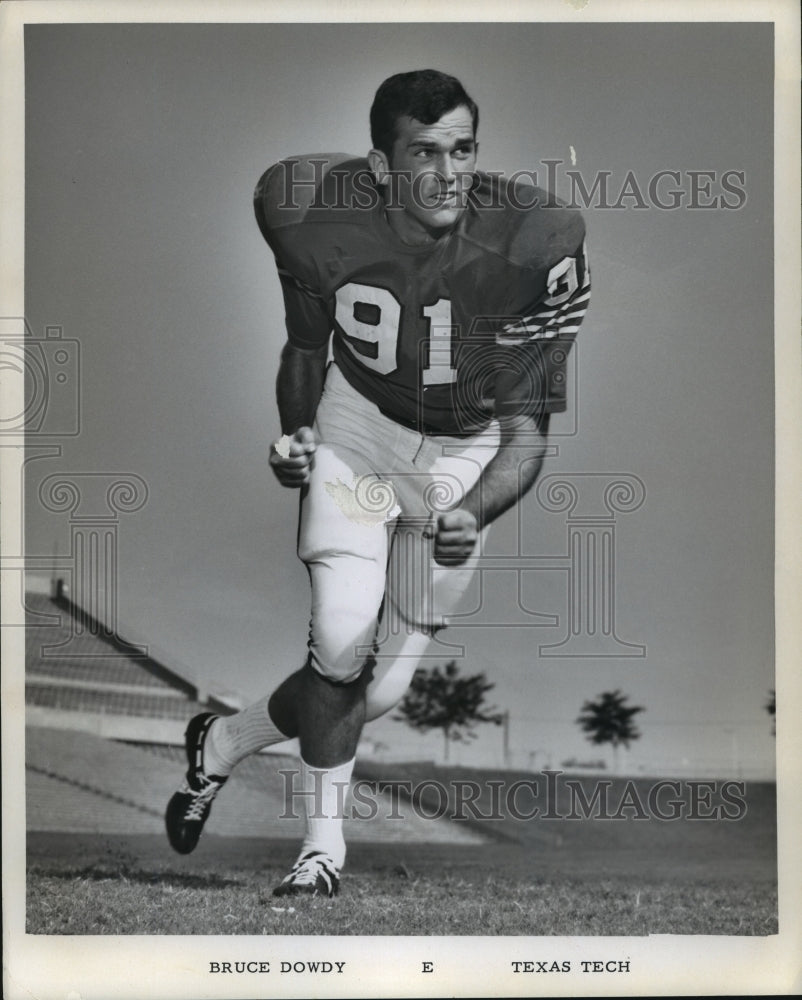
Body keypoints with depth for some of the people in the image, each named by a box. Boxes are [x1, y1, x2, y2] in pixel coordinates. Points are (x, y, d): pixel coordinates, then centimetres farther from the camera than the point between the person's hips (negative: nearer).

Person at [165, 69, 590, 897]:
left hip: (466, 452, 0)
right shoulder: (317, 212, -20)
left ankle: (223, 743, 27)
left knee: (381, 690, 0)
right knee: (342, 645, -17)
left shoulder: (535, 244, -27)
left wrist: (470, 515, -39)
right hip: (357, 421, 0)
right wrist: (293, 433, -8)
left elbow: (525, 432, -23)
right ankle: (323, 848, 6)